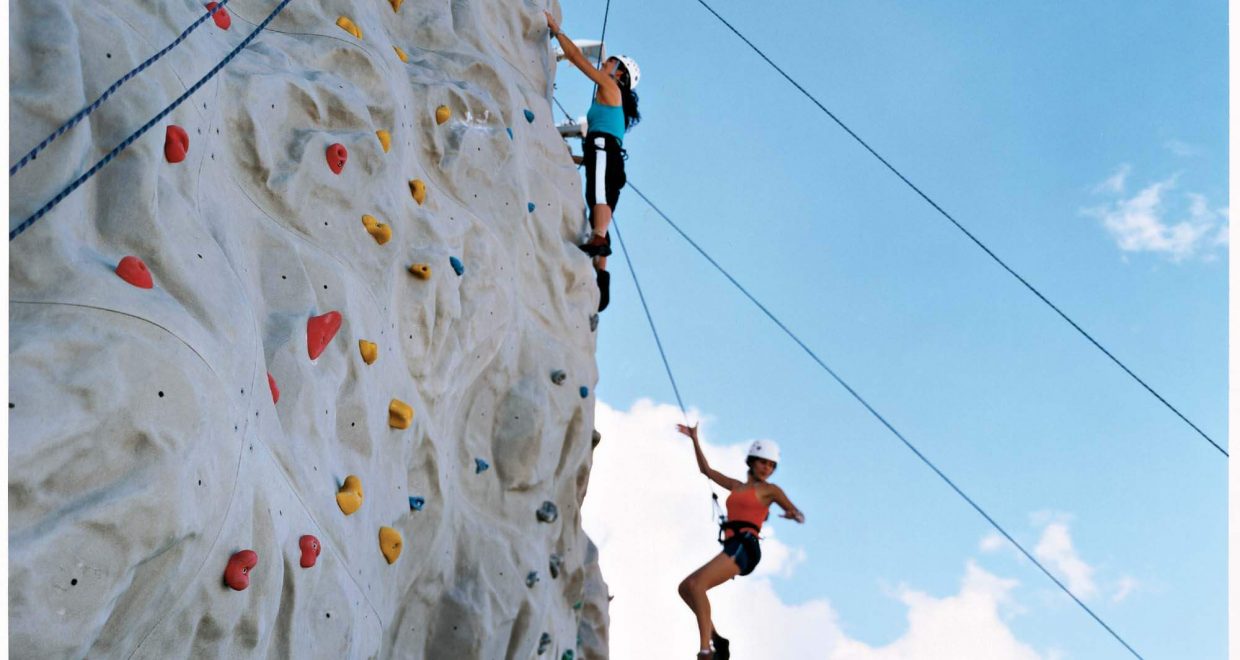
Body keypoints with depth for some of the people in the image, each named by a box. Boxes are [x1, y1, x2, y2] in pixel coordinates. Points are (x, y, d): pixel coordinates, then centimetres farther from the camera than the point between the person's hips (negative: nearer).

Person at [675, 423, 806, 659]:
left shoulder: (769, 490, 7)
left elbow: (800, 516, 4)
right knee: (686, 587, 3)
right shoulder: (737, 486, 24)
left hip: (744, 547, -8)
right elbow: (707, 470, 31)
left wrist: (793, 514, -21)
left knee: (695, 585, -24)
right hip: (732, 548, 8)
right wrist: (695, 440, 30)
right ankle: (715, 638, -1)